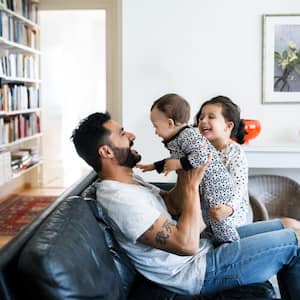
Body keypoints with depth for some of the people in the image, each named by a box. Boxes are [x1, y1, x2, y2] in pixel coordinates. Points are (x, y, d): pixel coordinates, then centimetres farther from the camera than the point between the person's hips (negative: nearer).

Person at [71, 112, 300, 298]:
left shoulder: (127, 181, 6)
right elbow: (187, 244, -30)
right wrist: (192, 185, -21)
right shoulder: (120, 198, -27)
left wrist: (184, 173, -6)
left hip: (203, 246, 10)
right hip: (197, 272, -9)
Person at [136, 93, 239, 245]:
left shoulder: (188, 135, -21)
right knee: (206, 224, 19)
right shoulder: (175, 140, 10)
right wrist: (154, 166, 28)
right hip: (203, 190, 11)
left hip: (215, 187, -11)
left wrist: (178, 164, -28)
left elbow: (202, 156, -34)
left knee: (220, 223, -2)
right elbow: (174, 160, 27)